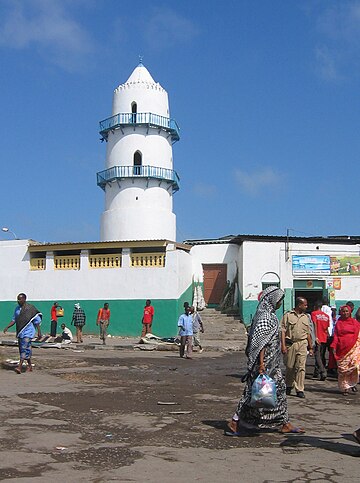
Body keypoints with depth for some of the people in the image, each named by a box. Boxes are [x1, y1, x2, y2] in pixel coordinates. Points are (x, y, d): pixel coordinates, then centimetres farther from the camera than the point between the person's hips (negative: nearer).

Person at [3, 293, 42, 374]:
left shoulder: (31, 309, -9)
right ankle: (29, 366, 25)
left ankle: (20, 366, -19)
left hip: (28, 332, -7)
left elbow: (37, 321, -5)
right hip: (20, 332, 7)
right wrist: (7, 327, 3)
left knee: (24, 349, -15)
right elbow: (14, 320, 17)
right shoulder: (17, 309, 9)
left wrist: (39, 332, -7)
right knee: (22, 349, 12)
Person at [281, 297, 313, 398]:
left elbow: (308, 333, 19)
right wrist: (283, 345, -10)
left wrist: (310, 347, 16)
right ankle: (288, 386, 26)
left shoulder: (306, 317, 14)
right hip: (290, 343, -2)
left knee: (301, 367, -5)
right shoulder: (288, 315, 0)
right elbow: (283, 331, -3)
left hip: (302, 344, 2)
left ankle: (300, 390, -1)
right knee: (289, 367, 5)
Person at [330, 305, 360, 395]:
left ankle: (352, 383, 11)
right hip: (342, 348, 0)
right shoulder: (339, 323, 10)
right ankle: (345, 387, 7)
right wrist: (334, 347, -3)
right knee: (343, 368, -1)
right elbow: (336, 336, 6)